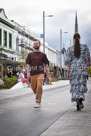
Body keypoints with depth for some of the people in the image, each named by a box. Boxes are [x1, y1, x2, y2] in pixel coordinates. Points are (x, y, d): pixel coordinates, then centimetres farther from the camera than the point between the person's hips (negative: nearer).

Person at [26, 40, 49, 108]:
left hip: (40, 73, -3)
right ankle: (38, 96, 35)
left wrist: (48, 74, 6)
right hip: (32, 74, 3)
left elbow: (46, 65, 9)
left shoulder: (43, 54, 8)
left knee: (39, 87, -16)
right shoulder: (30, 54, 12)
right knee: (34, 87, 7)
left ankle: (38, 102, -10)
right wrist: (28, 73, -3)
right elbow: (28, 64, 11)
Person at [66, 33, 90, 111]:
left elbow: (68, 61, -1)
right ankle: (80, 101, -19)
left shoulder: (70, 49, 2)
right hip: (82, 68, 0)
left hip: (73, 69, 1)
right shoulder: (85, 47, 2)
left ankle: (78, 103, 1)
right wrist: (86, 68, 11)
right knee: (81, 85, 6)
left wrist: (68, 72, 3)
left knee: (74, 86, 8)